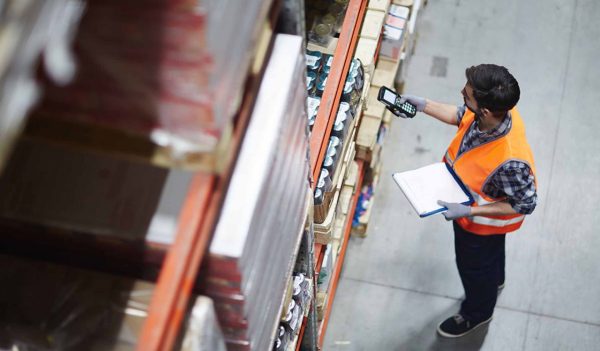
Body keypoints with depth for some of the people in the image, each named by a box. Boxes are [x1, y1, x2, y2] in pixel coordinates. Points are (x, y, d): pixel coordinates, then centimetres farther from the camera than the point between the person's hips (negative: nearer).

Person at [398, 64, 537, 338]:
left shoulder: (510, 161, -48)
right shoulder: (494, 109, -27)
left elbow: (525, 204, -30)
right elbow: (460, 116, -3)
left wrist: (470, 212, -32)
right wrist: (423, 106, -11)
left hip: (482, 222, -6)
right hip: (465, 201, 6)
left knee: (474, 265, 24)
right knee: (491, 254, 36)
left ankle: (476, 313, 56)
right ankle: (494, 282, 68)